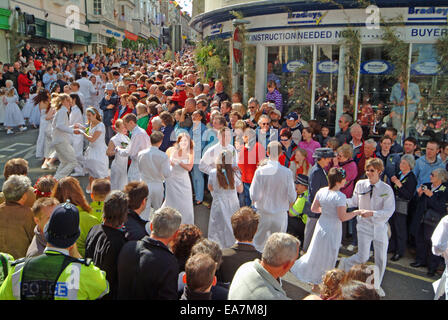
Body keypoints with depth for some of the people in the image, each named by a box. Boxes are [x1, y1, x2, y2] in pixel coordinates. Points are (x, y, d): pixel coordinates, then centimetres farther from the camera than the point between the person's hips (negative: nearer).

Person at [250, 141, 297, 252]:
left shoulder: (260, 171, -14)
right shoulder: (287, 172, -13)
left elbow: (254, 196, -14)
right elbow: (292, 197, -9)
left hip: (262, 213, 0)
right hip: (280, 214, 0)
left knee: (259, 243, 17)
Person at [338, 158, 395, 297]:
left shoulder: (387, 189, -11)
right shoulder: (360, 184, -5)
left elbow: (389, 211, -15)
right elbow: (354, 201, 8)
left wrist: (372, 213, -27)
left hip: (380, 227, 1)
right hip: (364, 225, -1)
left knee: (381, 258, 11)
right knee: (363, 257, -9)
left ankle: (376, 285, 34)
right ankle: (345, 263, 24)